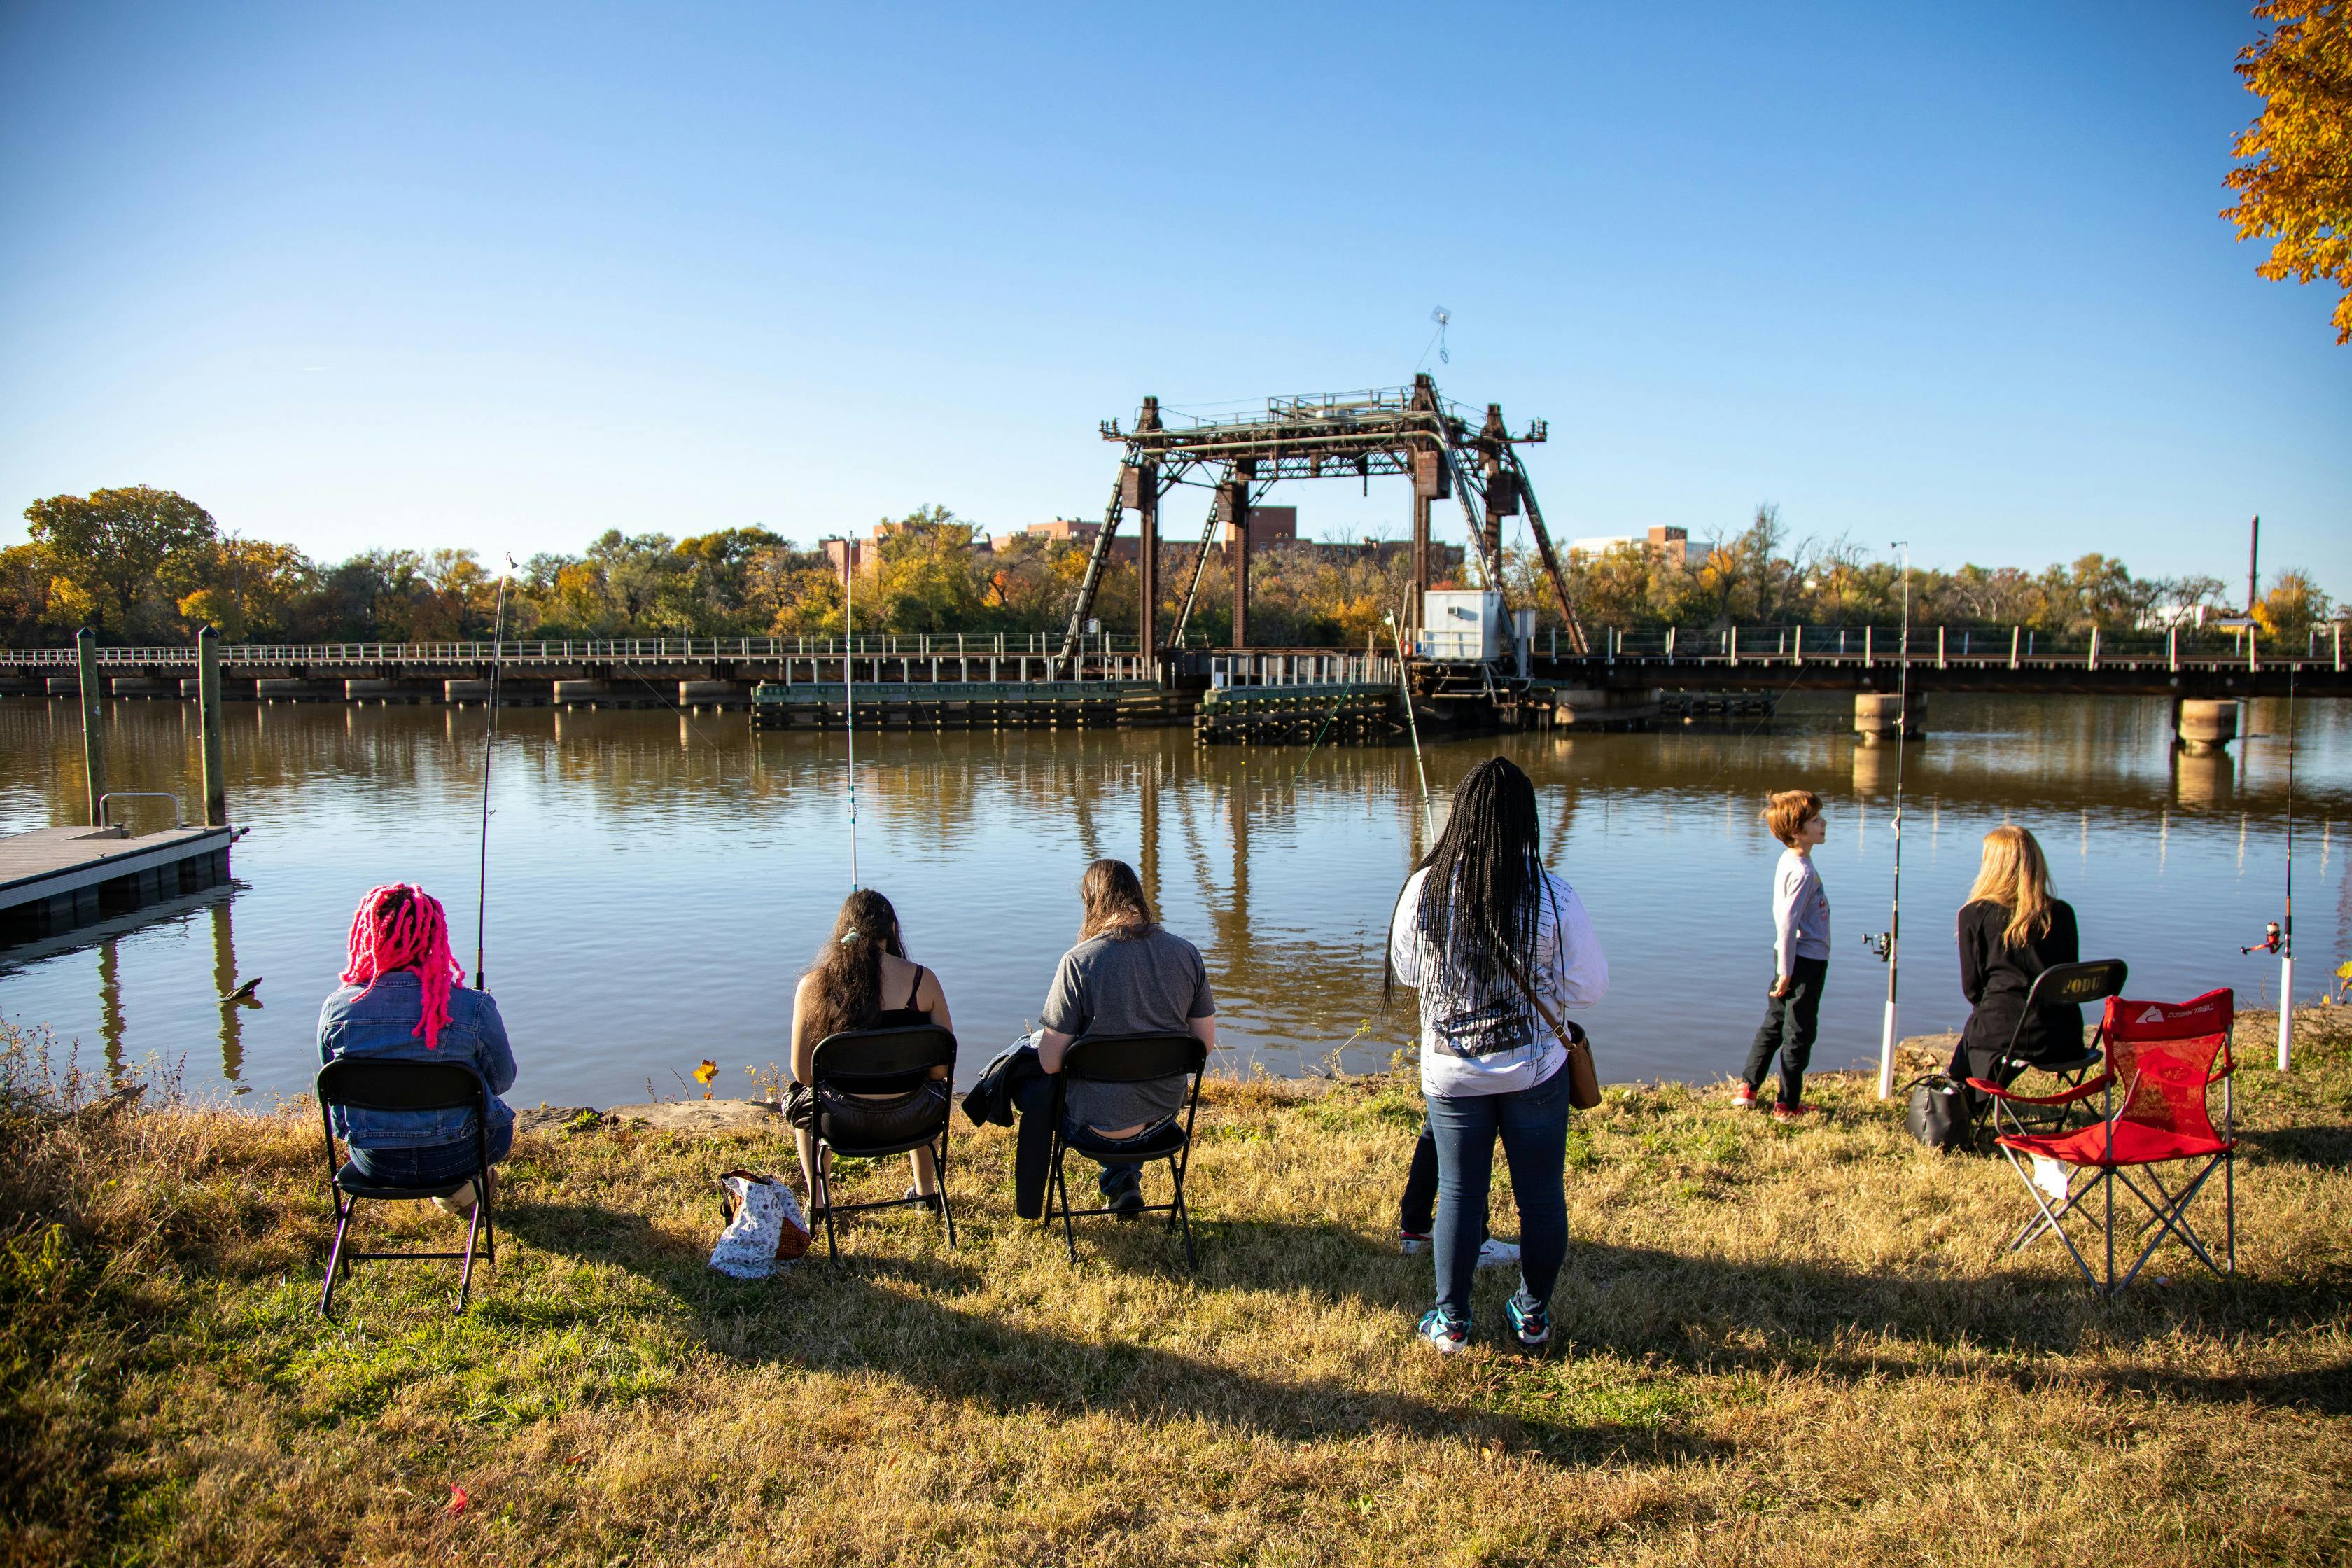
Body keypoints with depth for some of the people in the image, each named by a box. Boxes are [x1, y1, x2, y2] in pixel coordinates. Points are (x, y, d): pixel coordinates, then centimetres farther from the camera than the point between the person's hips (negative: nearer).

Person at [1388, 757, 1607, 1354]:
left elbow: (1404, 969, 3)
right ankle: (1533, 1316, 29)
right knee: (1541, 1195, 15)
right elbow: (1591, 986, -7)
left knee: (1459, 1193, 14)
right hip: (1536, 1072, -1)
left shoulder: (1425, 889, -13)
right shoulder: (1553, 896, -16)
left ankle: (1451, 1321, 25)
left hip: (1452, 1074, 1)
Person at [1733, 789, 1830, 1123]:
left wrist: (1785, 968, 19)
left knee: (1774, 1025, 17)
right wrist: (1786, 971, -20)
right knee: (1799, 1034, 2)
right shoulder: (1803, 872, -22)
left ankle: (1746, 1088, 24)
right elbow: (1788, 923, -24)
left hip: (1790, 957, 9)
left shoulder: (1789, 861, 8)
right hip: (1806, 961, -9)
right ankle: (1788, 1106, 10)